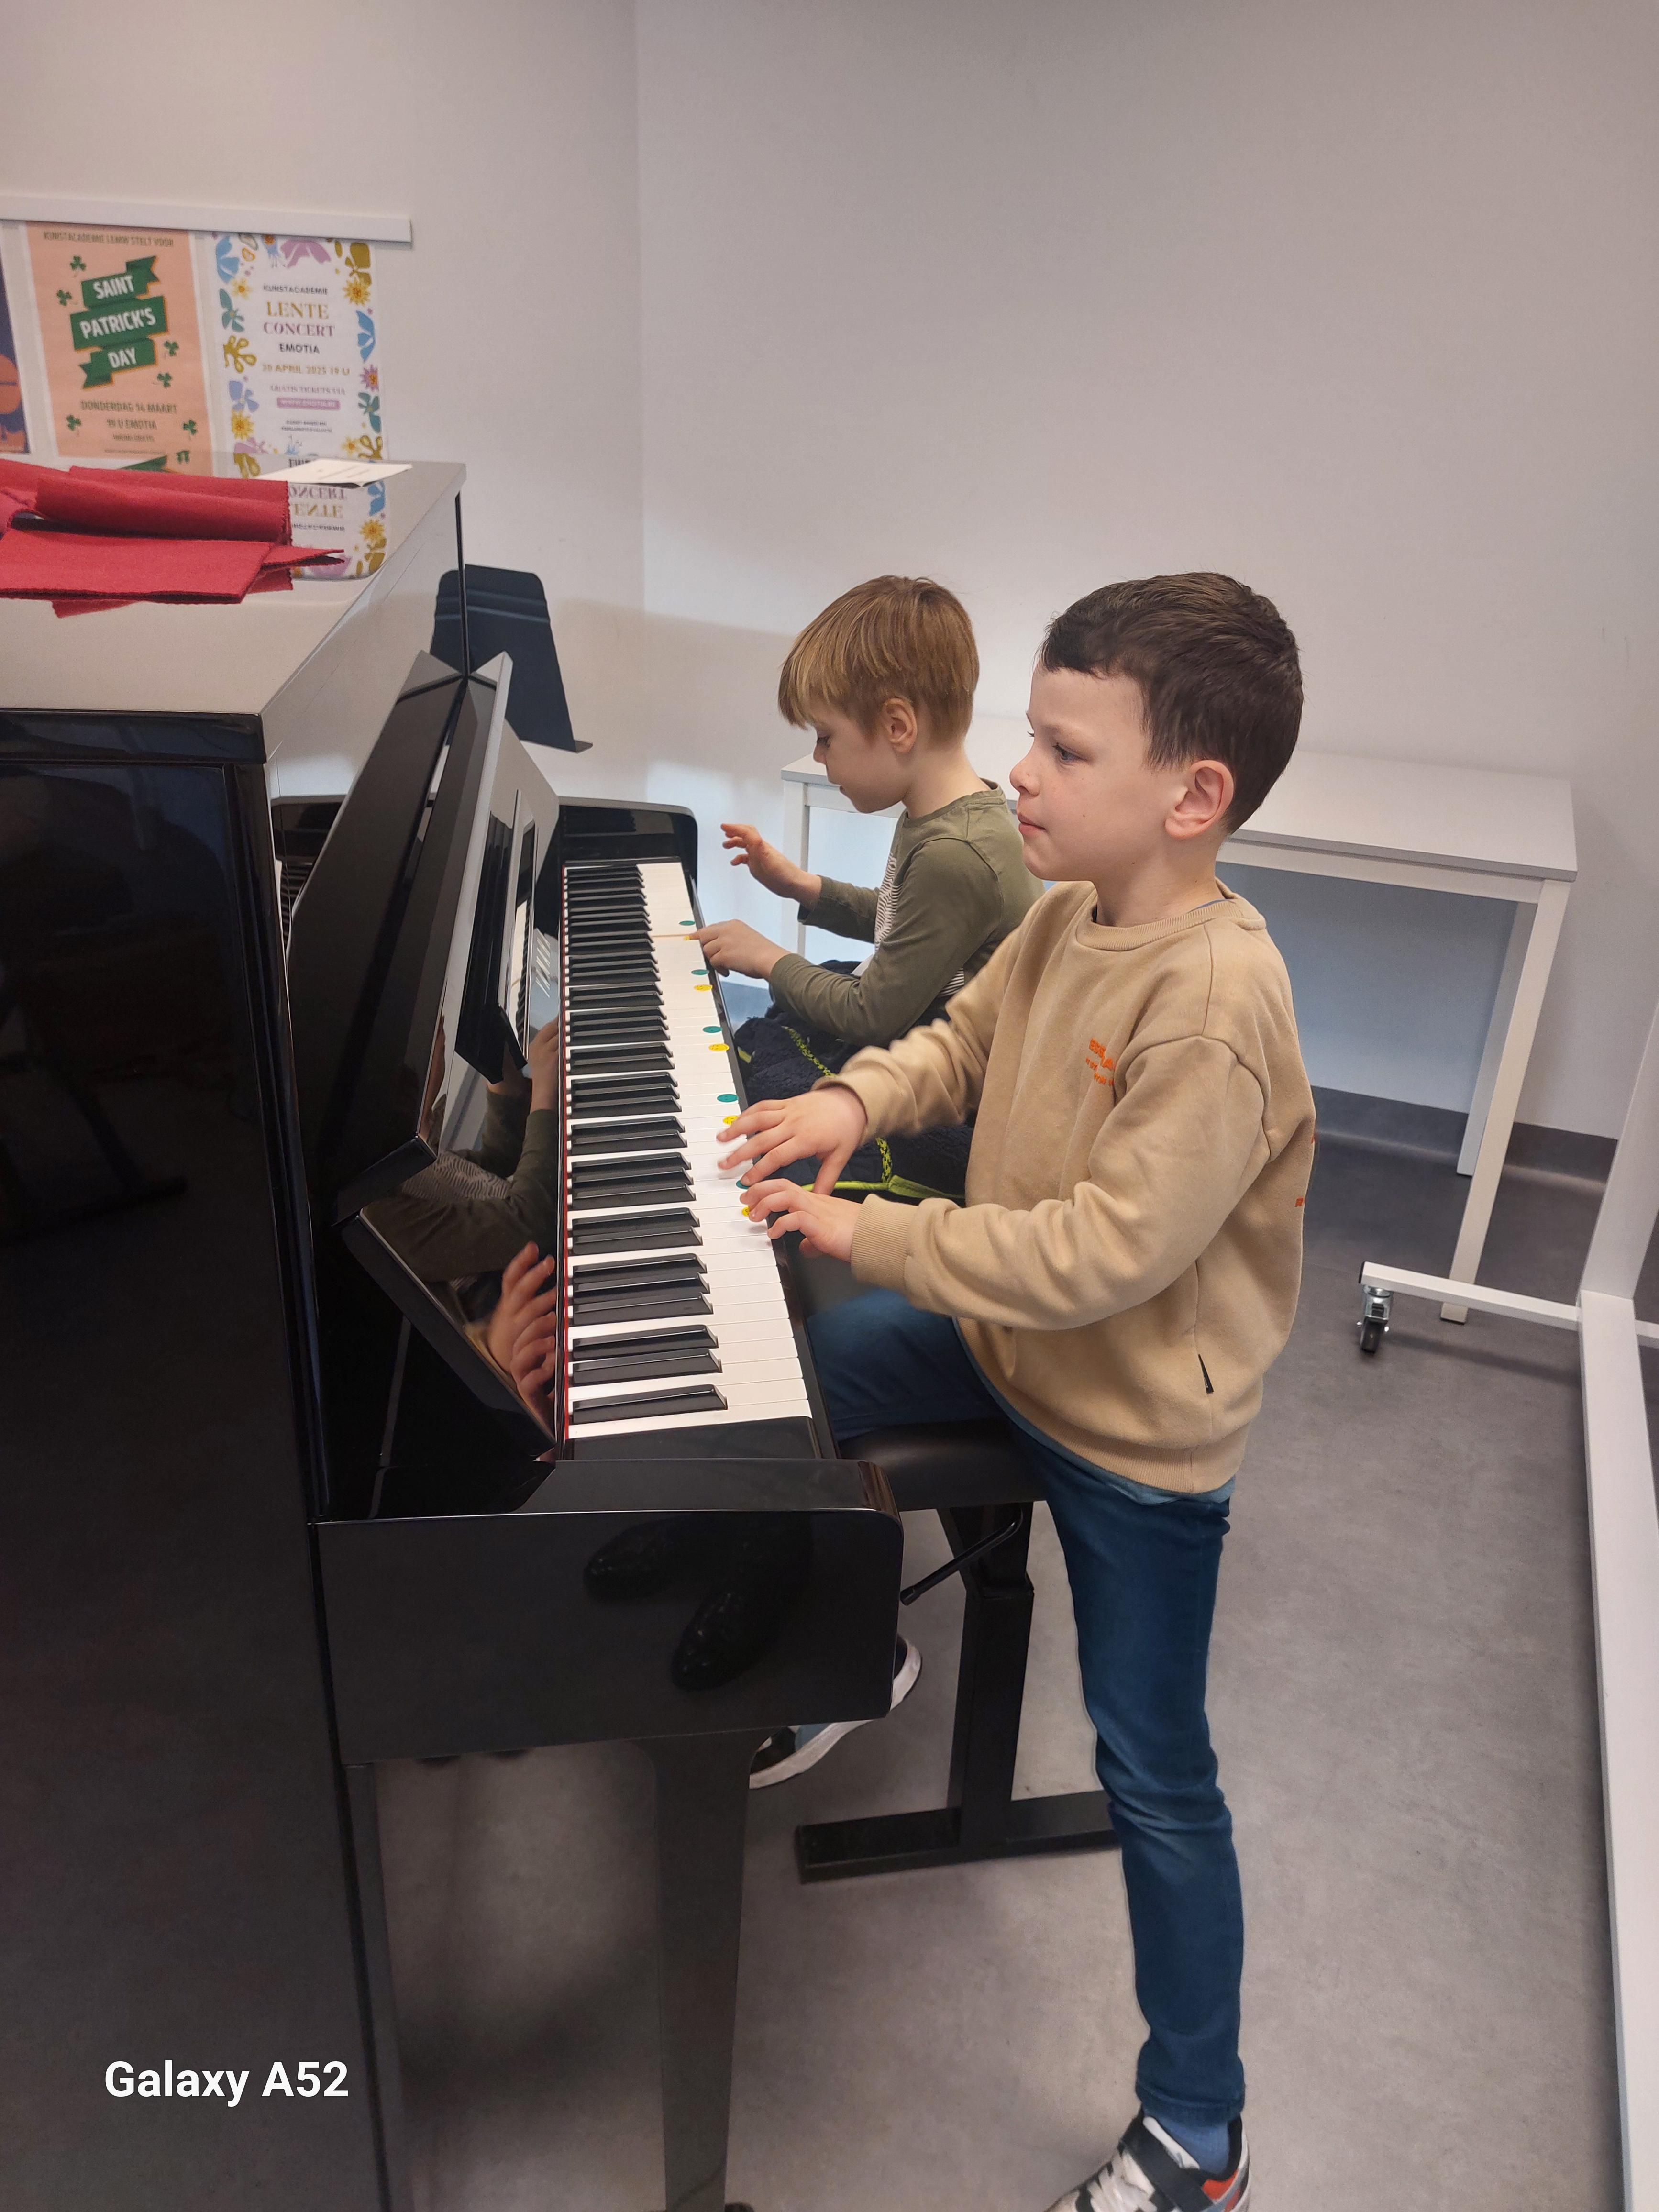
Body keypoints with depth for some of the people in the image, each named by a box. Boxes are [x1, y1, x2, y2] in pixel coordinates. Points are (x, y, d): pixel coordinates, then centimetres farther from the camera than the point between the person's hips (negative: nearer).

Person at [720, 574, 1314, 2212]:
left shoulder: (1216, 1001, -31)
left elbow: (1113, 1250, -33)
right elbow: (968, 1036, 10)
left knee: (1152, 1768, 5)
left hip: (1137, 1426, -8)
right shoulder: (1072, 911, -5)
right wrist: (855, 1100, -9)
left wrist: (875, 1236, -27)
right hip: (1004, 1332, 8)